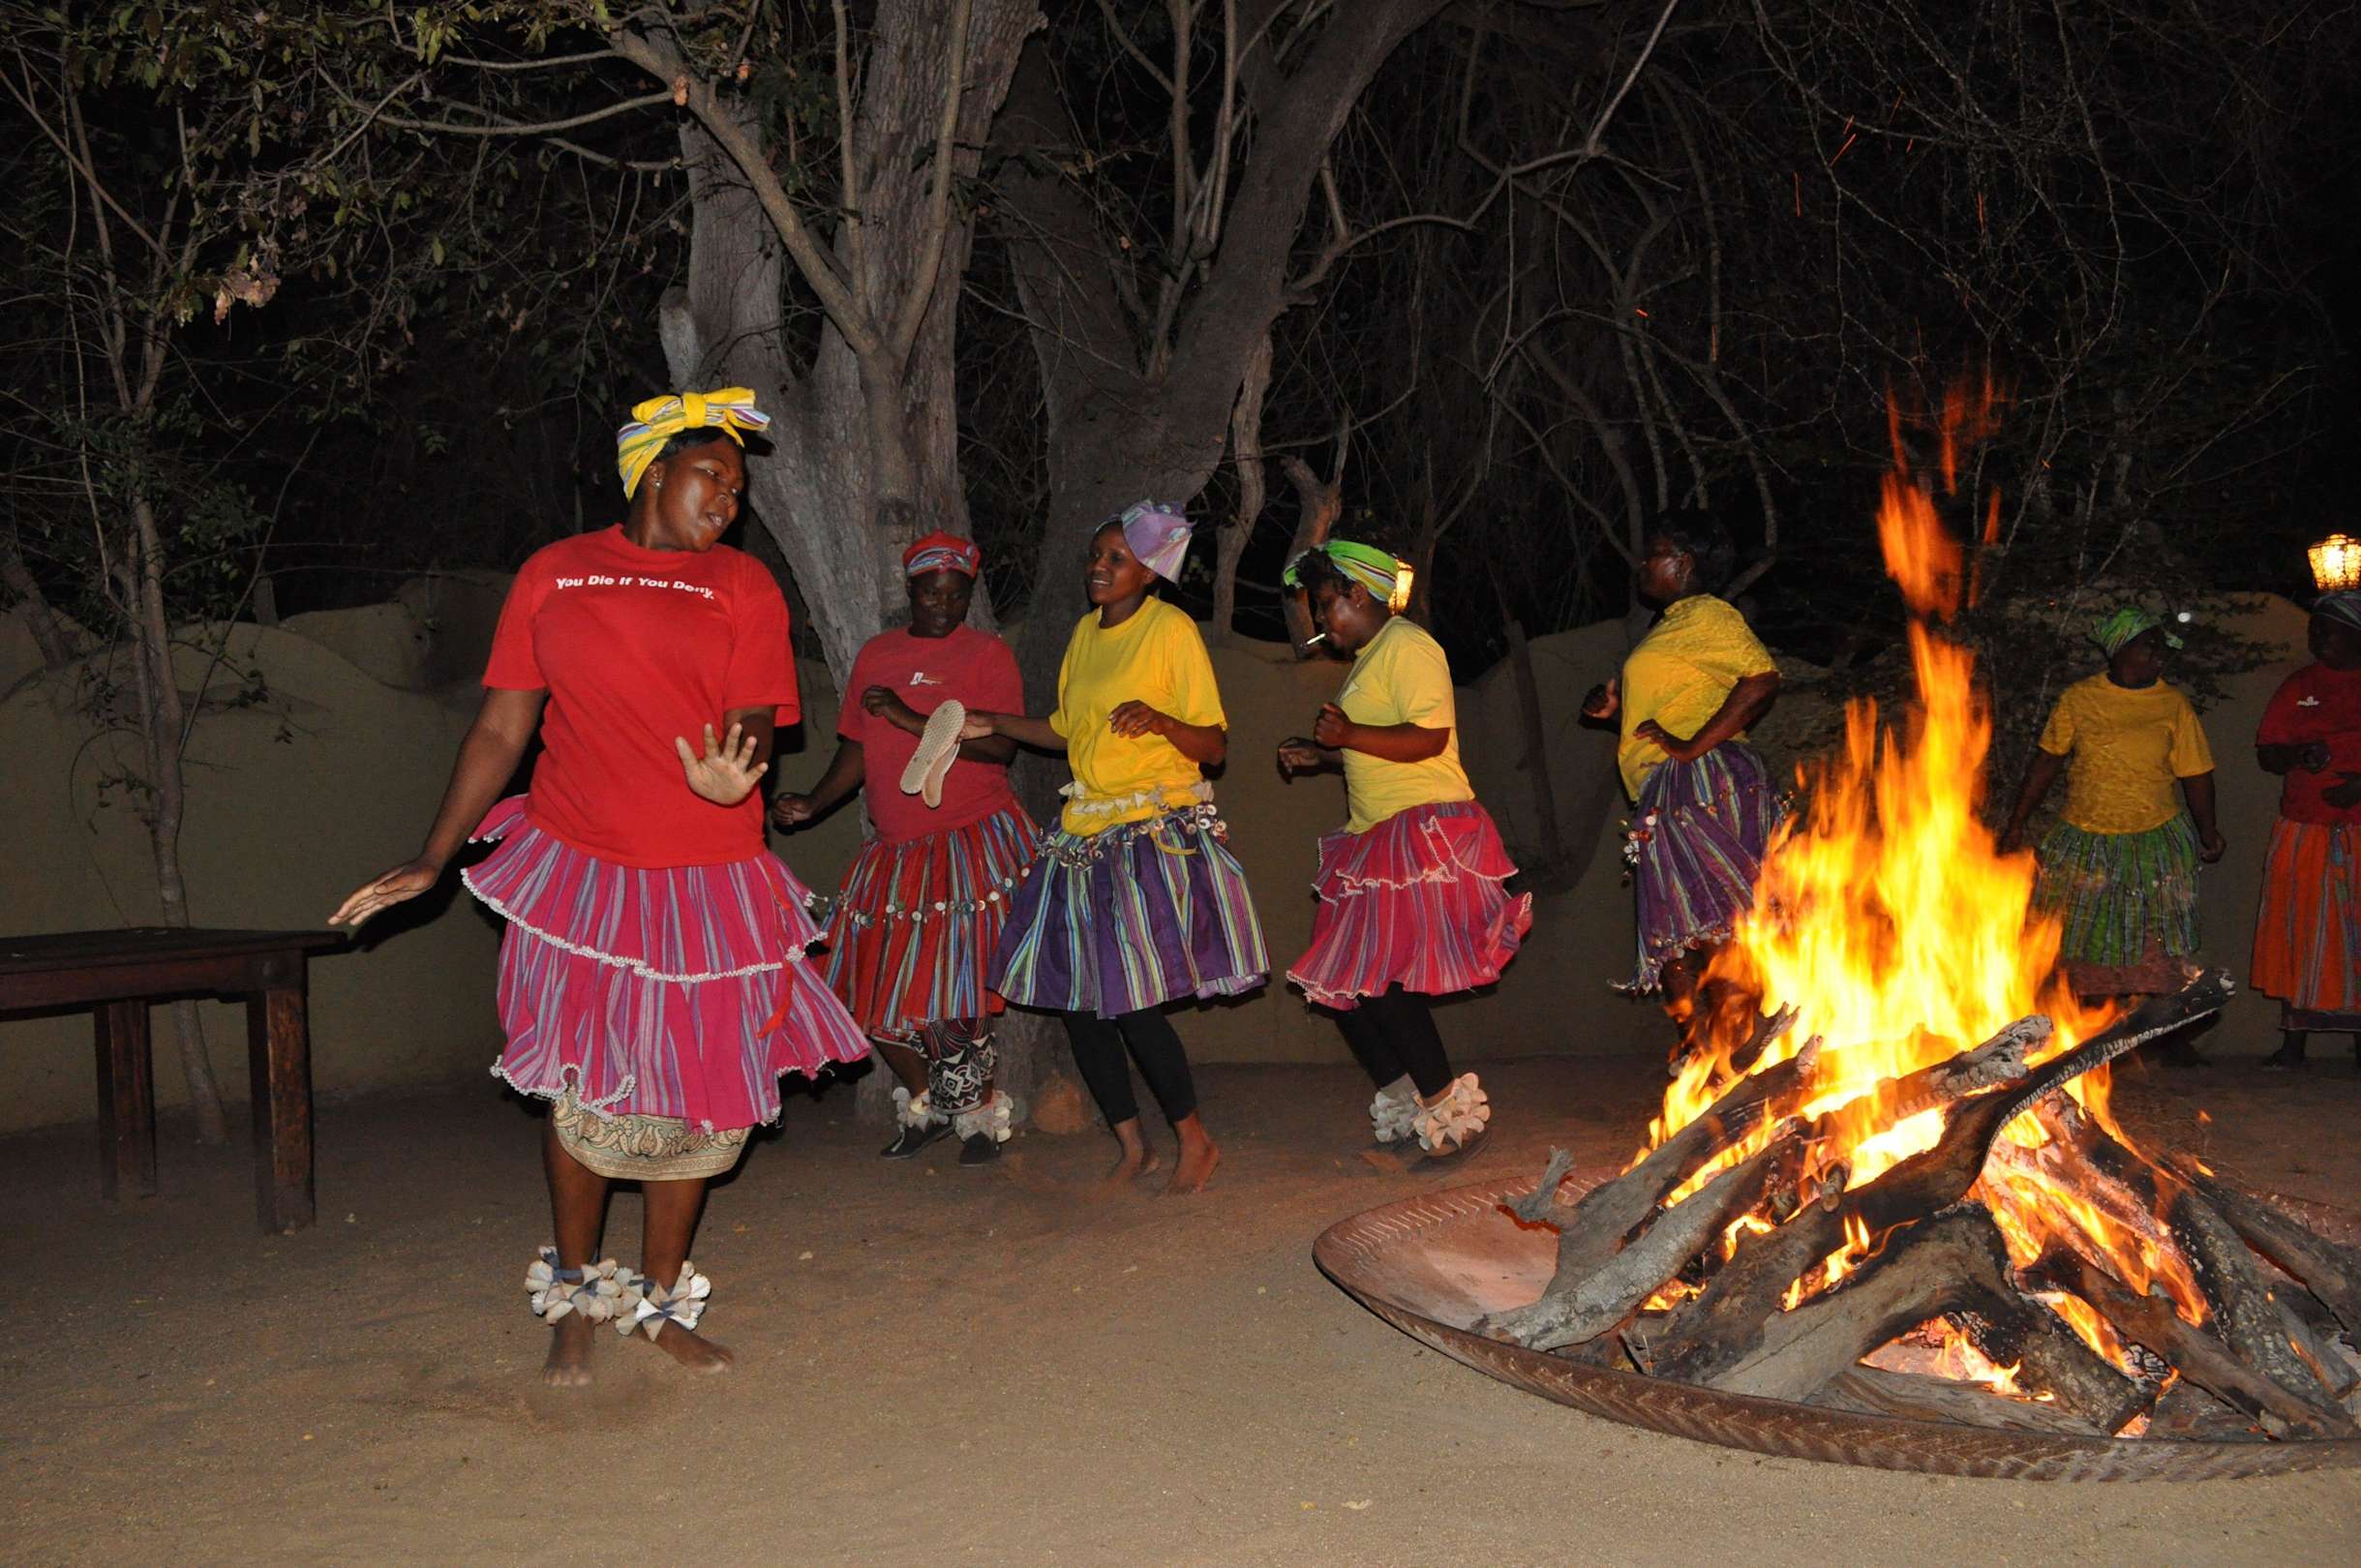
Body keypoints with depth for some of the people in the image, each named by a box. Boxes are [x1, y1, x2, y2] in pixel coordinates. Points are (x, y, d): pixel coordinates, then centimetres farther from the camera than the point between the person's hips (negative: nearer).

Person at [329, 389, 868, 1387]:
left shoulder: (742, 585, 5)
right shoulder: (555, 574, 7)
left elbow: (756, 718, -6)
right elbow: (501, 727, 8)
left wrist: (733, 772, -31)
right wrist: (431, 860, 6)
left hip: (705, 879, 0)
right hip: (577, 866, 0)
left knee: (692, 1096, 6)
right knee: (581, 1089, 6)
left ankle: (660, 1300, 25)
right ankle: (575, 1294, 28)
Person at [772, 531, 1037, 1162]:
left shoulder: (988, 653, -1)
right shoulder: (876, 654, 13)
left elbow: (1001, 747, -14)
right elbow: (857, 749, 15)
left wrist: (909, 718, -19)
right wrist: (811, 804, 0)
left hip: (971, 840, -5)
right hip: (894, 848, 5)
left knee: (960, 989, -11)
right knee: (875, 988, 4)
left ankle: (980, 1112, 7)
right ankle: (926, 1102, 23)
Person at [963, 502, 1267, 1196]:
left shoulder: (1171, 630, -7)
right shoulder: (1085, 631, 13)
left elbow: (1215, 745, -9)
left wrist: (1162, 720, -26)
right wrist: (994, 723, 19)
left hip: (1156, 832, -7)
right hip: (1085, 834, 7)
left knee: (1131, 1001, -11)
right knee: (1075, 1000, 4)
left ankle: (1196, 1141, 9)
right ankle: (1132, 1146, 19)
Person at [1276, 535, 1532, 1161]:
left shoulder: (1407, 646, -8)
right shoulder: (1369, 659, 23)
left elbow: (1429, 737, -19)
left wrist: (1351, 735, -27)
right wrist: (1319, 756, 18)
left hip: (1424, 830, -10)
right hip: (1379, 838, 10)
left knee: (1379, 974, -15)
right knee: (1342, 979, 6)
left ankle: (1449, 1105, -4)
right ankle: (1403, 1099, 15)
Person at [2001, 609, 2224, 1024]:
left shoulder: (2174, 704, 2)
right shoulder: (2078, 698, 0)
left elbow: (2196, 774, 6)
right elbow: (2048, 761, 6)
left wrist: (2208, 830, -1)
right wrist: (2017, 823, 7)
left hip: (2156, 841, 0)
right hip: (2084, 841, 0)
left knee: (2160, 945, 3)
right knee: (2074, 943, 4)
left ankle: (2169, 1034, 14)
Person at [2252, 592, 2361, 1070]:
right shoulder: (2297, 688, 9)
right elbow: (2266, 755, 9)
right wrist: (2300, 755, -12)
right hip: (2303, 831, 2)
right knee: (2298, 933, 1)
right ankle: (2294, 1041, 7)